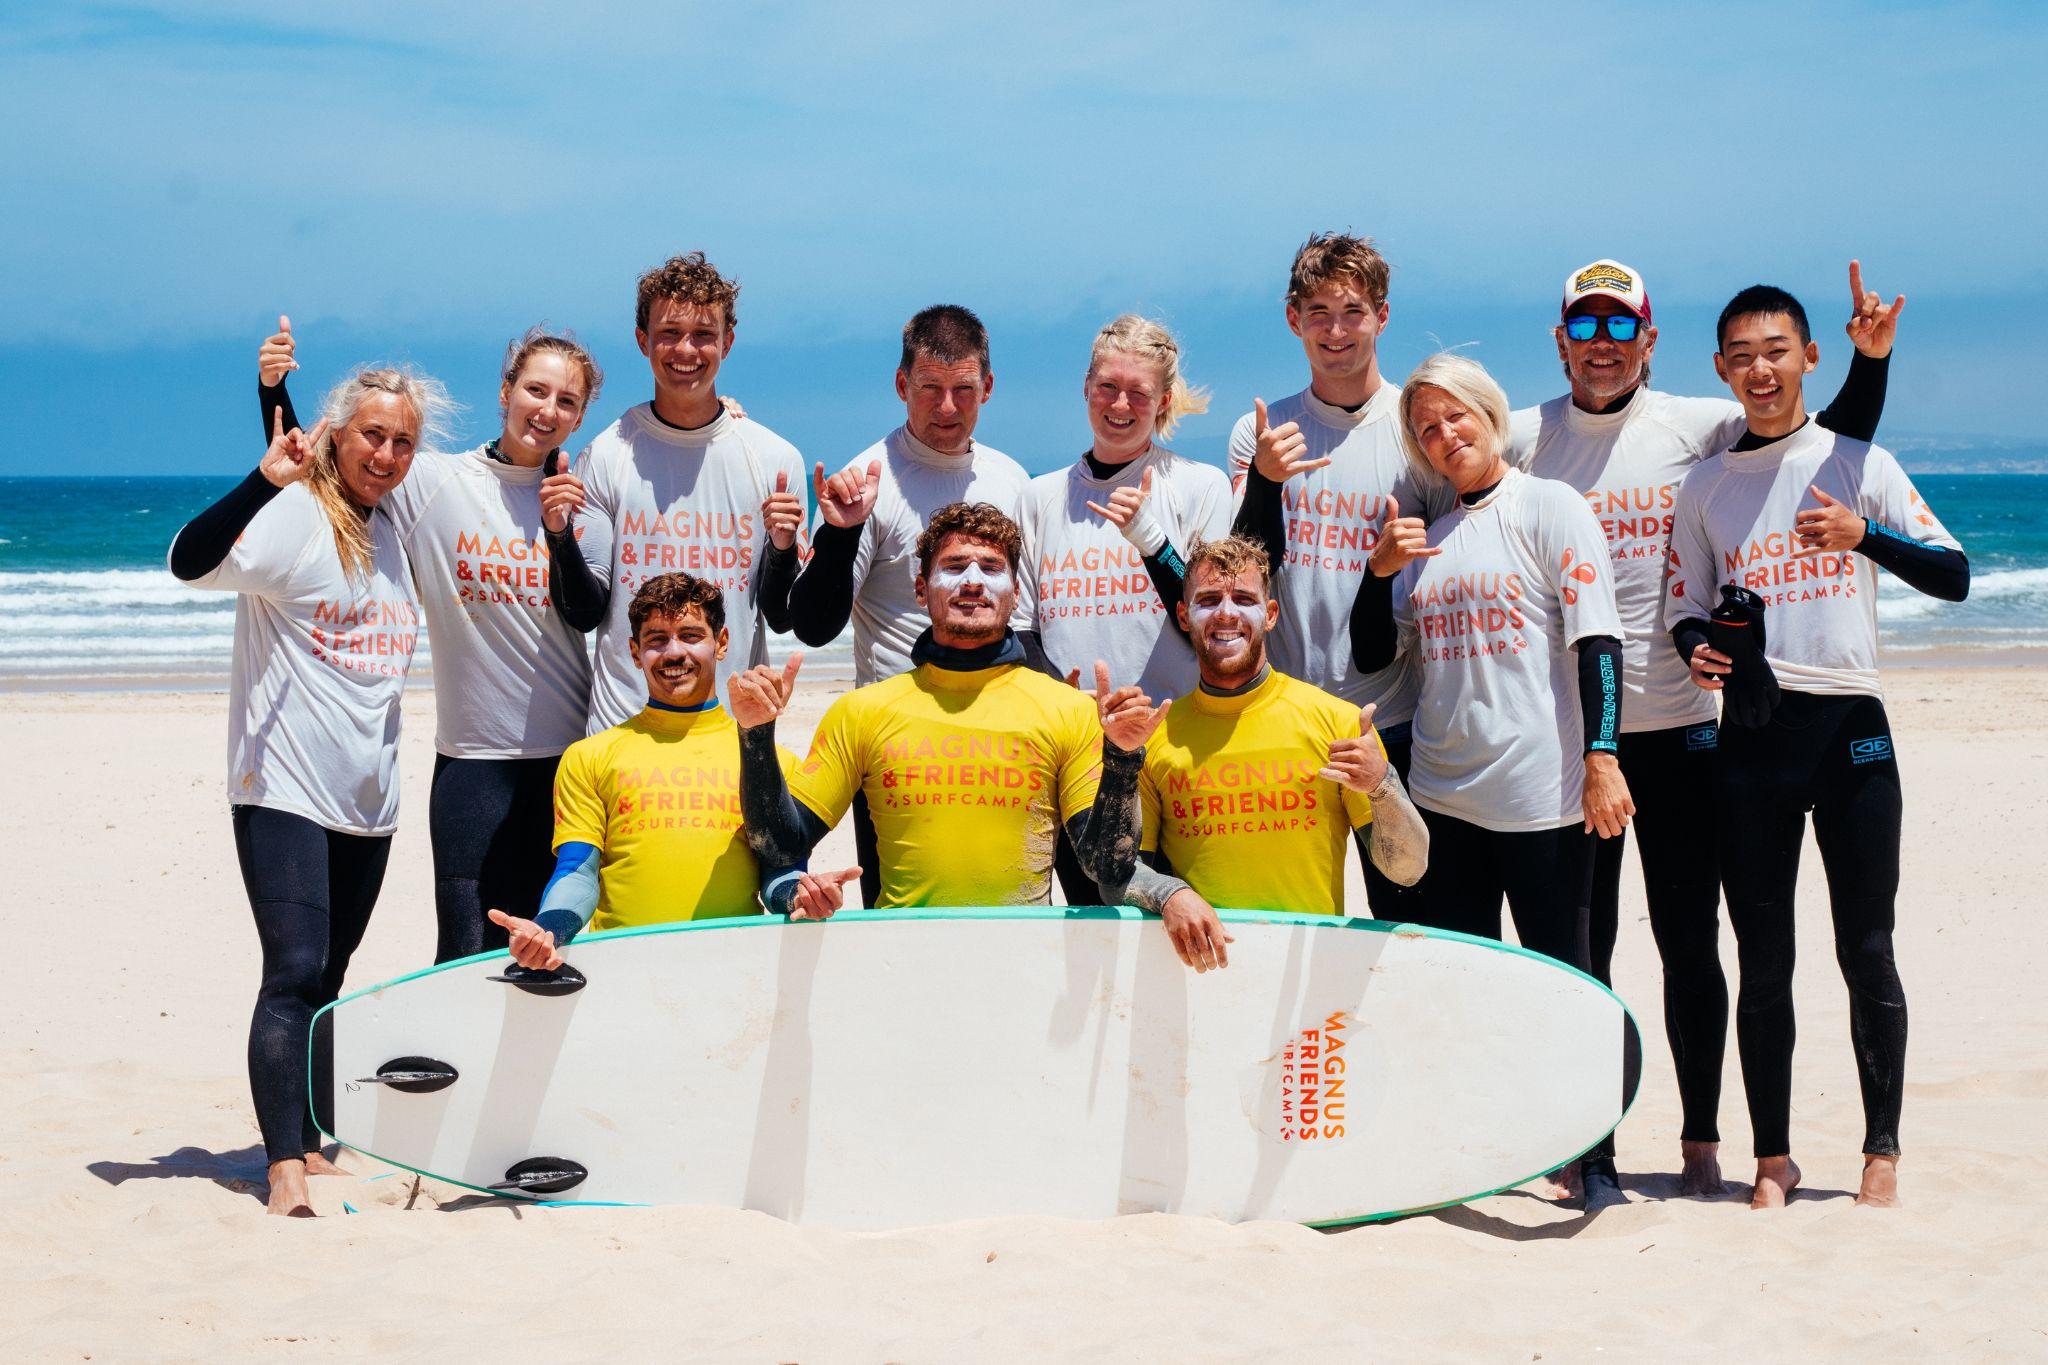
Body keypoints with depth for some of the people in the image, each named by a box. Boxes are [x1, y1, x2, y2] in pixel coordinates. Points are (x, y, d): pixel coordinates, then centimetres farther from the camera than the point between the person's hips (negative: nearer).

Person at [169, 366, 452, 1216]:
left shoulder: (389, 536, 14)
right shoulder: (295, 516, -9)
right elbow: (191, 563, -26)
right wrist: (266, 479, -39)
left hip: (367, 797, 7)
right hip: (284, 787, -7)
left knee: (329, 980, 13)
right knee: (294, 972, -14)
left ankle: (310, 1143, 22)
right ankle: (284, 1171, -14)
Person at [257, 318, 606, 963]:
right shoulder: (433, 482, 0)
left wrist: (561, 530, -17)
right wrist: (273, 388, -9)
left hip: (569, 756, 2)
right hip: (473, 757, -2)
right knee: (467, 954, -3)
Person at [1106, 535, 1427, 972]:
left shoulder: (1337, 720, 3)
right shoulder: (1153, 735, 7)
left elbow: (1408, 869, 4)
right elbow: (1119, 871, 10)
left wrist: (1382, 785, -14)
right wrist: (1170, 895, -11)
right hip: (1195, 964, 1)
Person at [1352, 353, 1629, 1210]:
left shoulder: (1549, 508, -1)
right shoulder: (1424, 537, 15)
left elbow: (1595, 639, -8)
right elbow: (1372, 654, 15)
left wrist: (1601, 757, -16)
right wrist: (1381, 571, -1)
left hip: (1542, 792, -6)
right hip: (1444, 792, 6)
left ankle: (1596, 1165, 8)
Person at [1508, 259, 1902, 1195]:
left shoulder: (1700, 428, 2)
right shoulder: (1520, 440, 3)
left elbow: (1835, 446, 7)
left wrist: (1870, 358, -6)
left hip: (1678, 724, 0)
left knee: (1690, 943, 6)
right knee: (1579, 945, 7)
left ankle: (1701, 1142, 18)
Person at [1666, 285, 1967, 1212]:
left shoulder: (1857, 465, 2)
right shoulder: (1704, 487, 9)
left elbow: (1954, 576, -2)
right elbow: (1687, 607, 15)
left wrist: (1864, 534, -18)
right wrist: (1697, 646, -8)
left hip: (1850, 726, -2)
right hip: (1752, 733, 2)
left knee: (1866, 952, 2)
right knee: (1762, 960, 5)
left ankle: (1882, 1150, 15)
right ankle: (1772, 1155, 15)